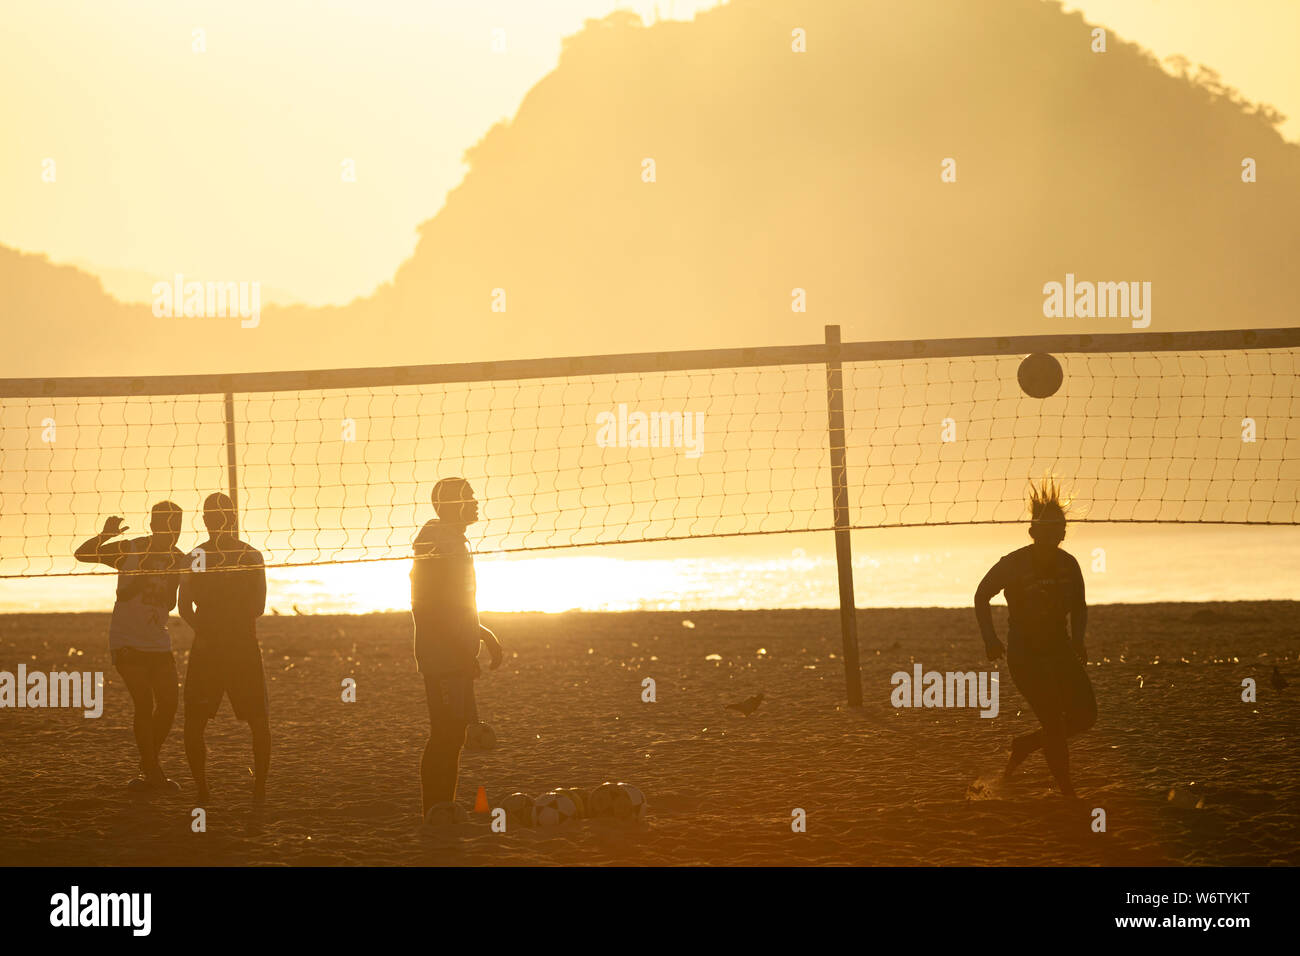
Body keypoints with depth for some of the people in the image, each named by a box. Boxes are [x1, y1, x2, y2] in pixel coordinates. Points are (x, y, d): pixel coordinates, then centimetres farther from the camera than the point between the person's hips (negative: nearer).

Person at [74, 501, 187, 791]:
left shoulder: (178, 559, 6)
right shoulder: (129, 550, -7)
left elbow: (170, 604, 12)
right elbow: (81, 554, -11)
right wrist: (104, 536, -30)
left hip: (159, 642, 5)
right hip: (128, 642, -5)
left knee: (168, 704, 2)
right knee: (144, 705, -11)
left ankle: (148, 767, 19)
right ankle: (153, 773, -4)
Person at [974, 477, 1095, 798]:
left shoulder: (1068, 564, 0)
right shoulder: (1013, 564, -13)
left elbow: (1079, 607, 14)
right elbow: (982, 596, -1)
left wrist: (1077, 639, -3)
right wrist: (990, 638, -12)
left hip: (1060, 649, 6)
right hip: (1024, 654, -6)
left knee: (1085, 714, -4)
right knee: (1054, 721, -13)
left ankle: (1025, 744, 20)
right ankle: (1068, 796, -2)